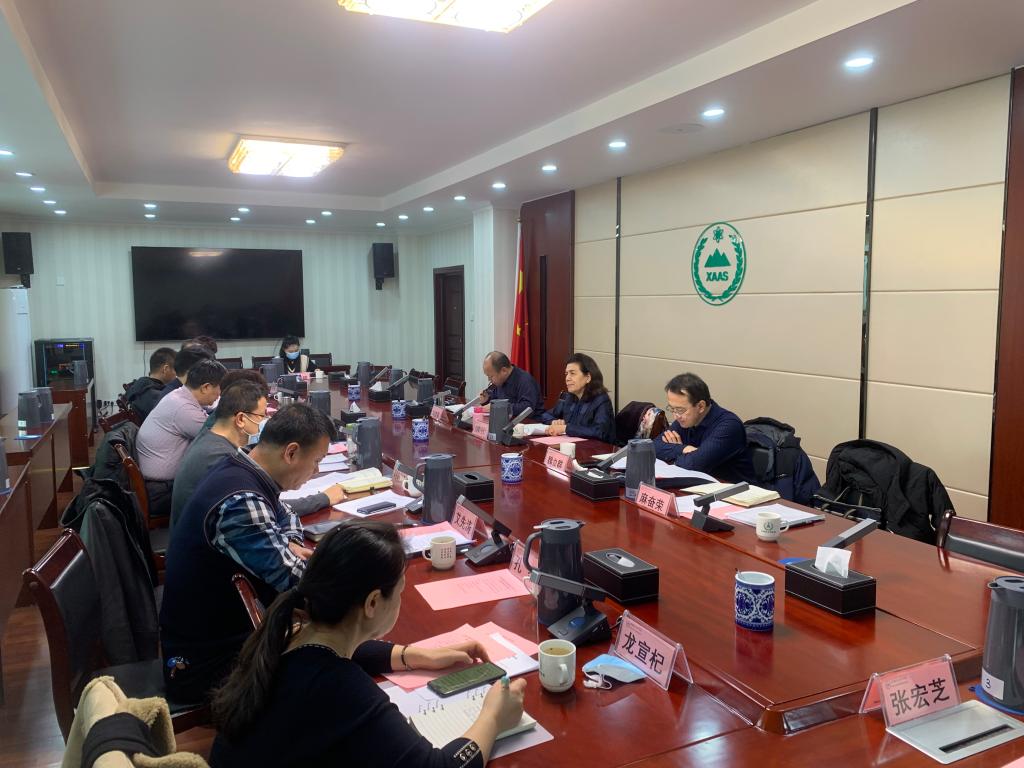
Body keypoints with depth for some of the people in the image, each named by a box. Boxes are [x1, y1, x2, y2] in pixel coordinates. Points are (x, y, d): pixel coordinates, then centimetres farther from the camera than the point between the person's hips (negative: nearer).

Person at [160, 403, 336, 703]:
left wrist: (290, 545, -3)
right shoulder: (240, 503, -30)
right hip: (204, 663, -9)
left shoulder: (241, 469, -1)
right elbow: (301, 587, -30)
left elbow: (285, 517, 18)